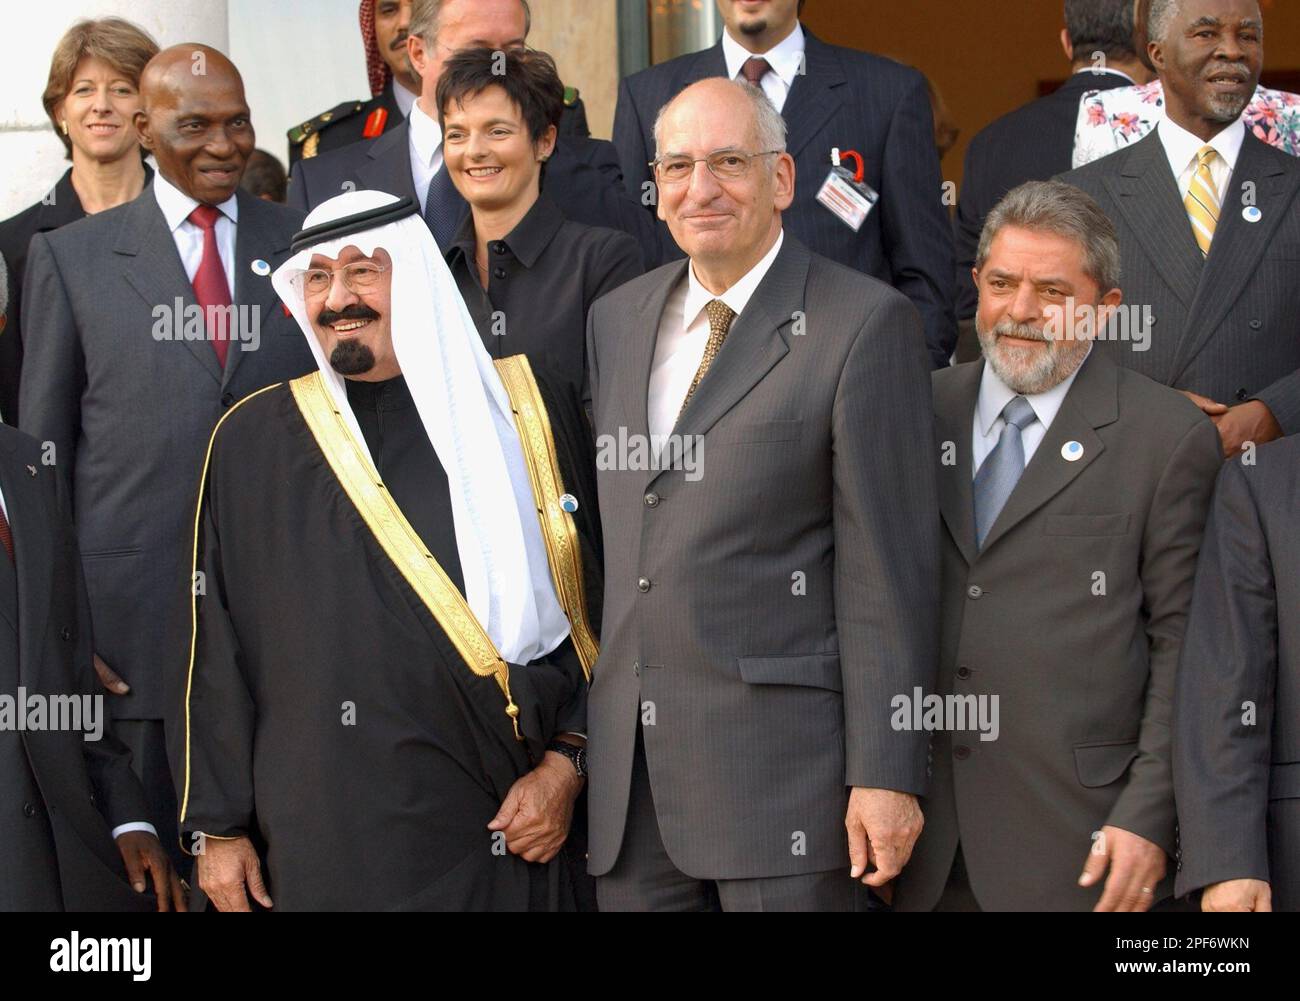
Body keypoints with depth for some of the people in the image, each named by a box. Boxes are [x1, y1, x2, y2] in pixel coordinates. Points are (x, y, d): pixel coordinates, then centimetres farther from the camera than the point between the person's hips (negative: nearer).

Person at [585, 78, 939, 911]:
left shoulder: (865, 324, -5)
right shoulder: (616, 319, 15)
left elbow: (889, 569, -9)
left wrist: (885, 776, -13)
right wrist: (573, 735, 15)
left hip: (782, 764, -5)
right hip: (632, 772, 6)